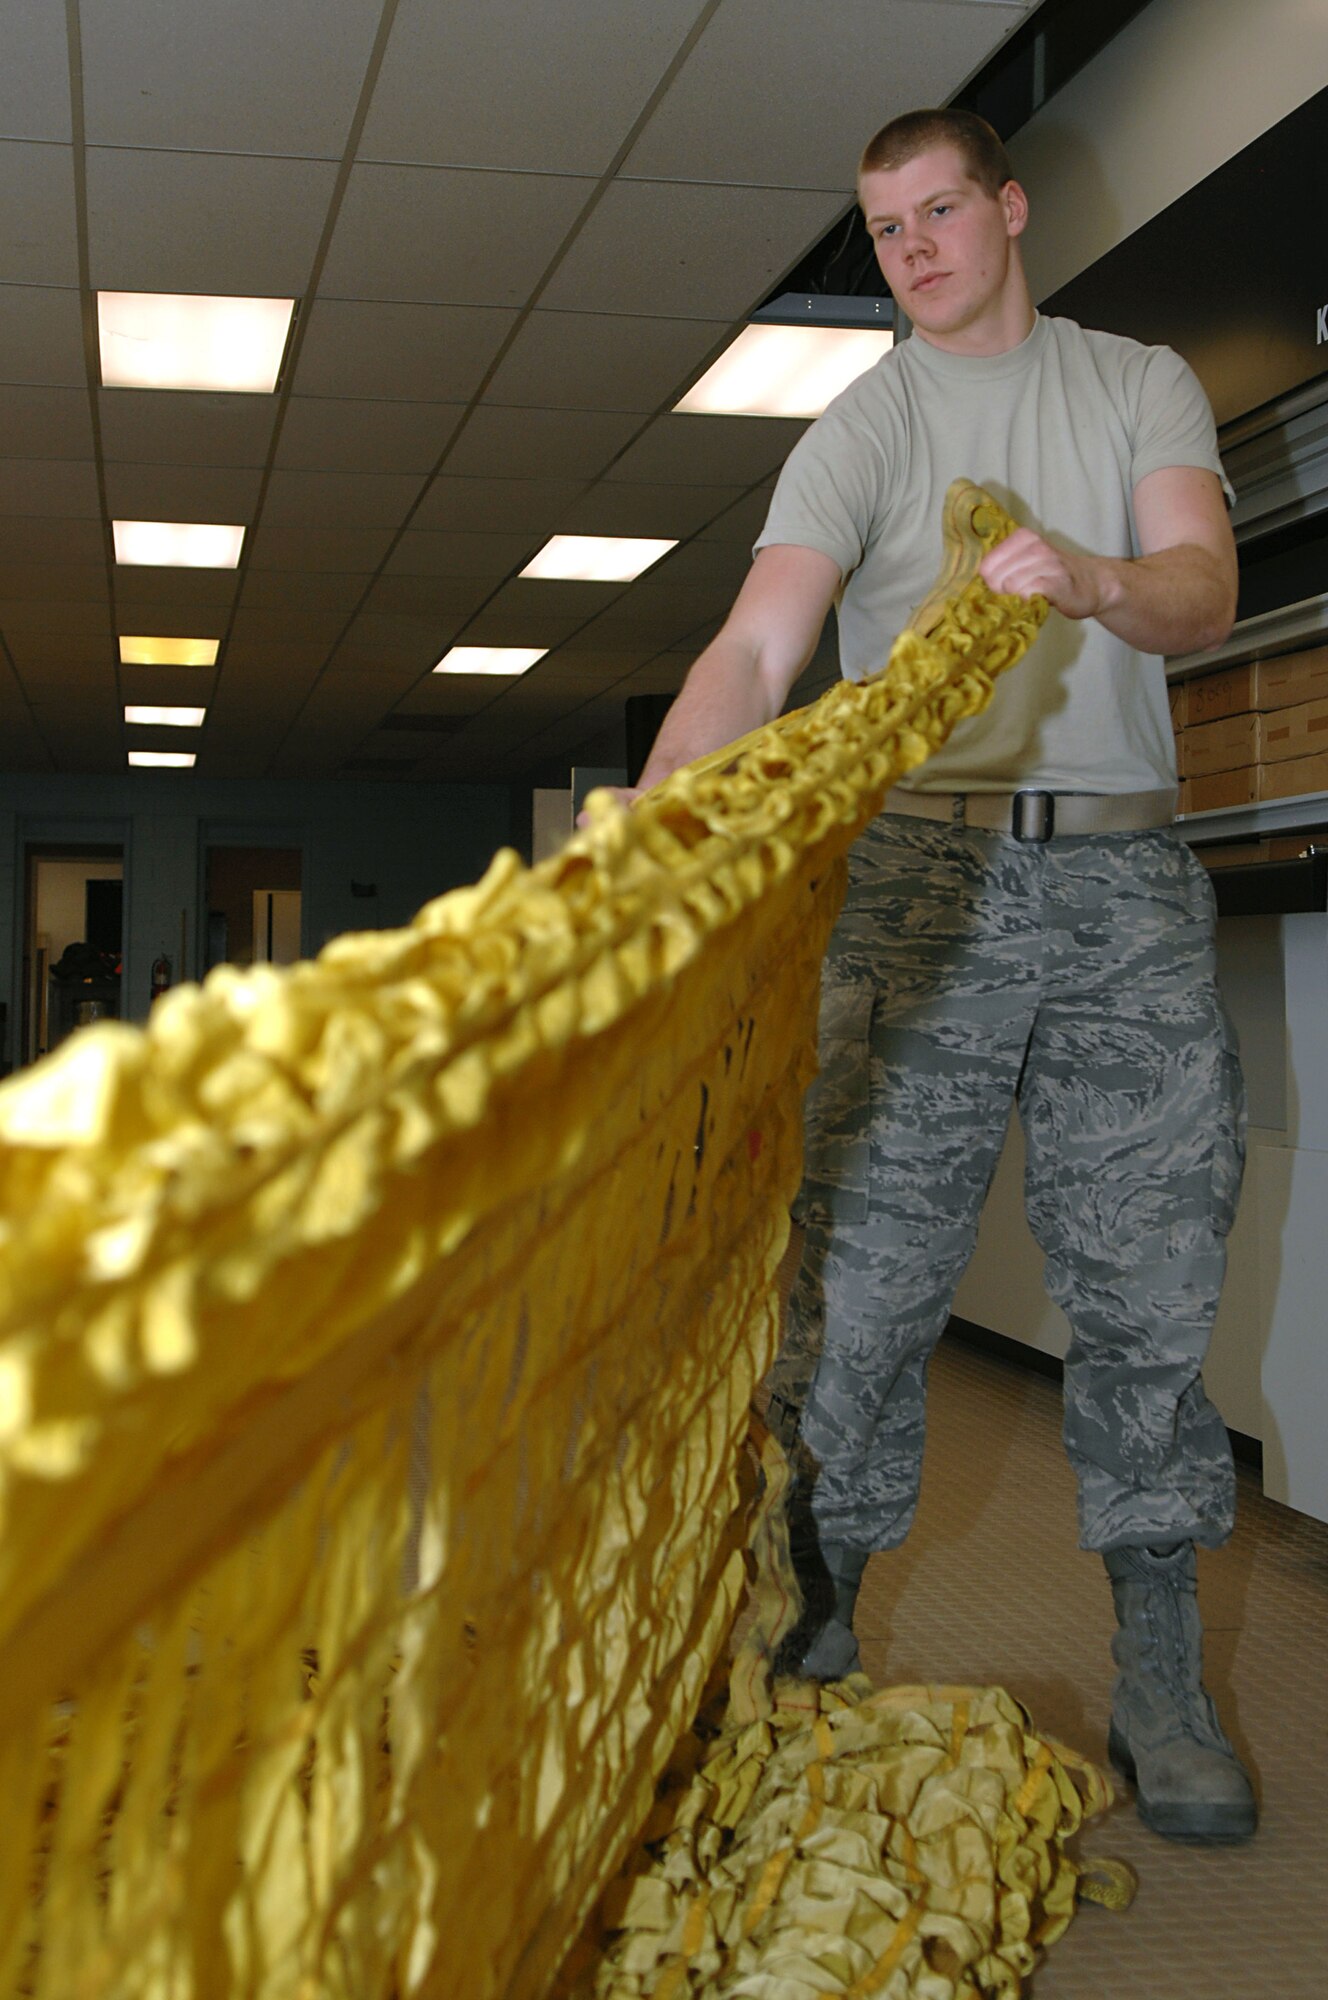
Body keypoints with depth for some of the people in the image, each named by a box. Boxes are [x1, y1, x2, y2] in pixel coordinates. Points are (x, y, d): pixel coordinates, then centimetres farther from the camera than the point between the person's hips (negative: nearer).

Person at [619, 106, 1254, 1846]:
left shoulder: (1143, 385, 14)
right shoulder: (861, 428, 8)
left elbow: (1204, 595, -3)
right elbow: (758, 645, -9)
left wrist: (1095, 579, -27)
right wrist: (650, 821, -27)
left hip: (1126, 872, 1)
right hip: (925, 871, -1)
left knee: (1149, 1278, 2)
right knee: (862, 1274, -4)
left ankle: (1161, 1684, 12)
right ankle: (810, 1640, 10)